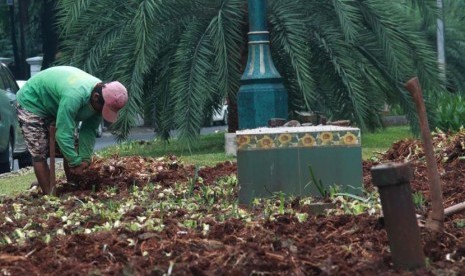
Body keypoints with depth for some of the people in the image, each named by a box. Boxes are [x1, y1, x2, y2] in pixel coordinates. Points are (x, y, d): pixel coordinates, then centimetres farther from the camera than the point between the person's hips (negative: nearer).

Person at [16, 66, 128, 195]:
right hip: (31, 103, -8)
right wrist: (76, 163, -32)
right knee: (40, 154, -12)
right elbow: (63, 135, -39)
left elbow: (89, 131, -10)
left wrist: (85, 158, -20)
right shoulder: (74, 97, -43)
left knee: (71, 150, 4)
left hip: (54, 106, 8)